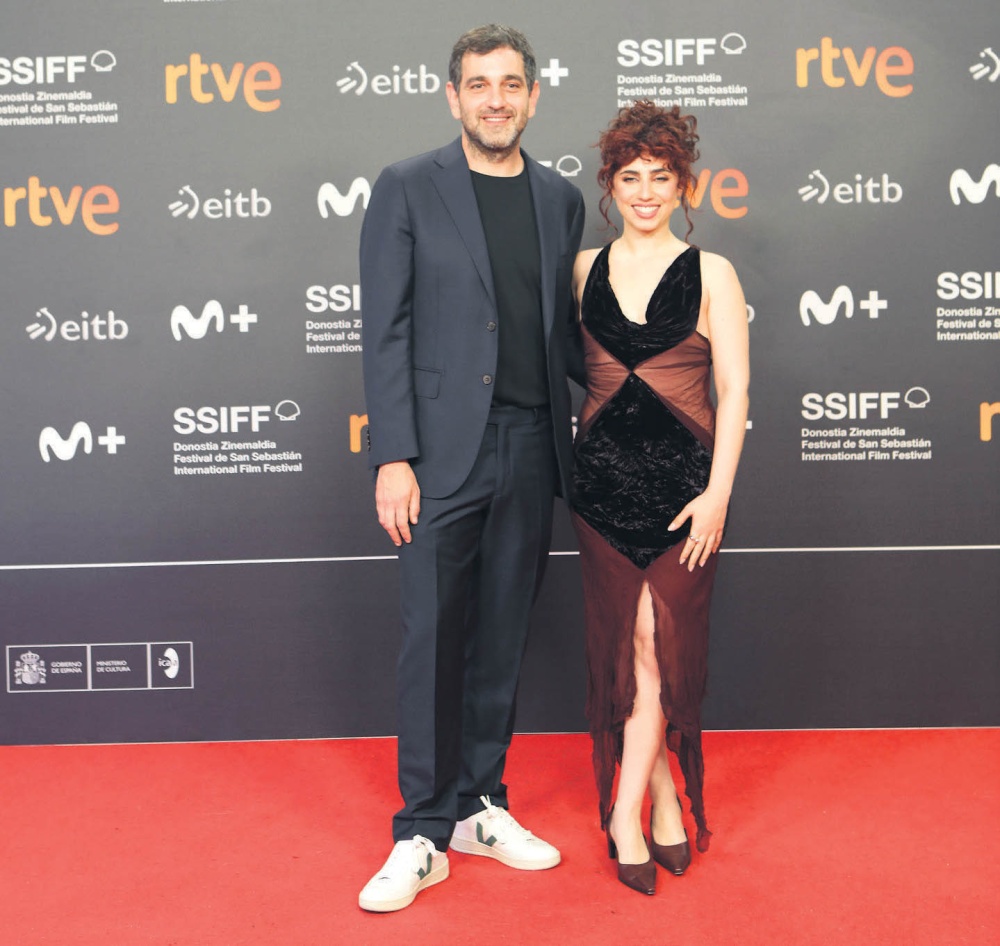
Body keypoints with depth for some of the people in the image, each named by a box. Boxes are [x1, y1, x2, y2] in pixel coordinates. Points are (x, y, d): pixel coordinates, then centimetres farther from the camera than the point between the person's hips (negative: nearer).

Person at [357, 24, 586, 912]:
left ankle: (479, 806, 26)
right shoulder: (407, 189, 0)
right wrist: (393, 457, -12)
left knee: (502, 638, 11)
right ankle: (424, 835, 13)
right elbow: (386, 331, -5)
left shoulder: (561, 199, 12)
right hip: (444, 449, -4)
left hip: (532, 448, 4)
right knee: (433, 639, 0)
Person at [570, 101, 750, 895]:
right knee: (624, 641, 5)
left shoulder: (710, 274, 1)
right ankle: (664, 806, 19)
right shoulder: (584, 270, 8)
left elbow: (734, 389, -3)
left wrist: (717, 491, -11)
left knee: (664, 642, -3)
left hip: (684, 476, -2)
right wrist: (568, 465, 5)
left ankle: (626, 817, 8)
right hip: (604, 476, 2)